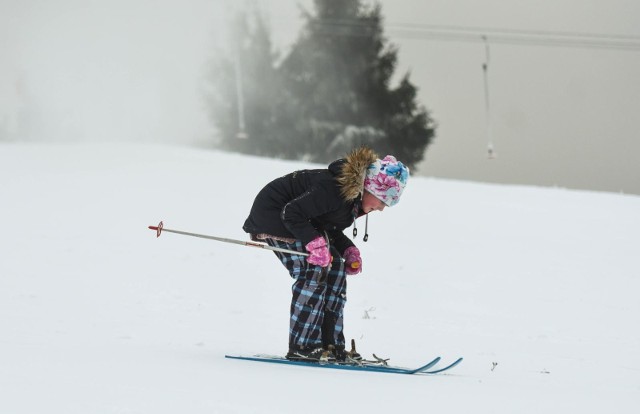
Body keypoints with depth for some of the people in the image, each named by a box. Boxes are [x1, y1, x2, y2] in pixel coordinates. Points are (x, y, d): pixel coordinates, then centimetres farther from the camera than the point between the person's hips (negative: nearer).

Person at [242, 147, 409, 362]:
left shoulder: (356, 199, -1)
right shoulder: (333, 189, -32)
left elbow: (330, 229, 11)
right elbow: (291, 213, -31)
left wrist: (349, 250, -5)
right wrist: (315, 243, -36)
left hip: (299, 221, 10)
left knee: (335, 267, 1)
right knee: (314, 271, -20)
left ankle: (331, 345, 2)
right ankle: (301, 347, -19)